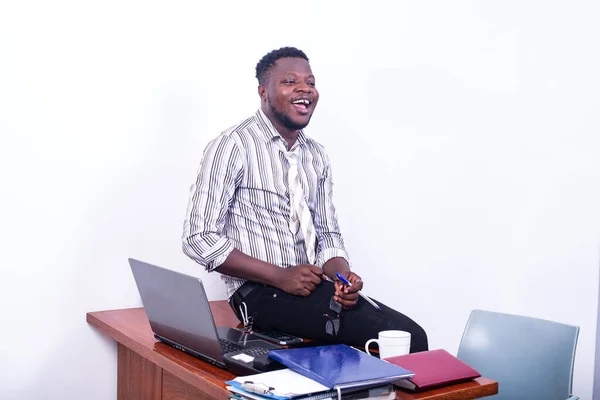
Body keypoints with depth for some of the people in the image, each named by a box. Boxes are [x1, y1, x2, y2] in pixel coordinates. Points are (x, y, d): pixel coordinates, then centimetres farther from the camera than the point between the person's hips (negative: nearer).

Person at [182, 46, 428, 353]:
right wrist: (281, 276, -18)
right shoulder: (233, 146, -7)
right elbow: (199, 238, -12)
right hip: (261, 293, -7)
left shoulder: (316, 156, 14)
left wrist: (342, 275, -8)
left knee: (411, 336, -15)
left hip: (314, 286, 7)